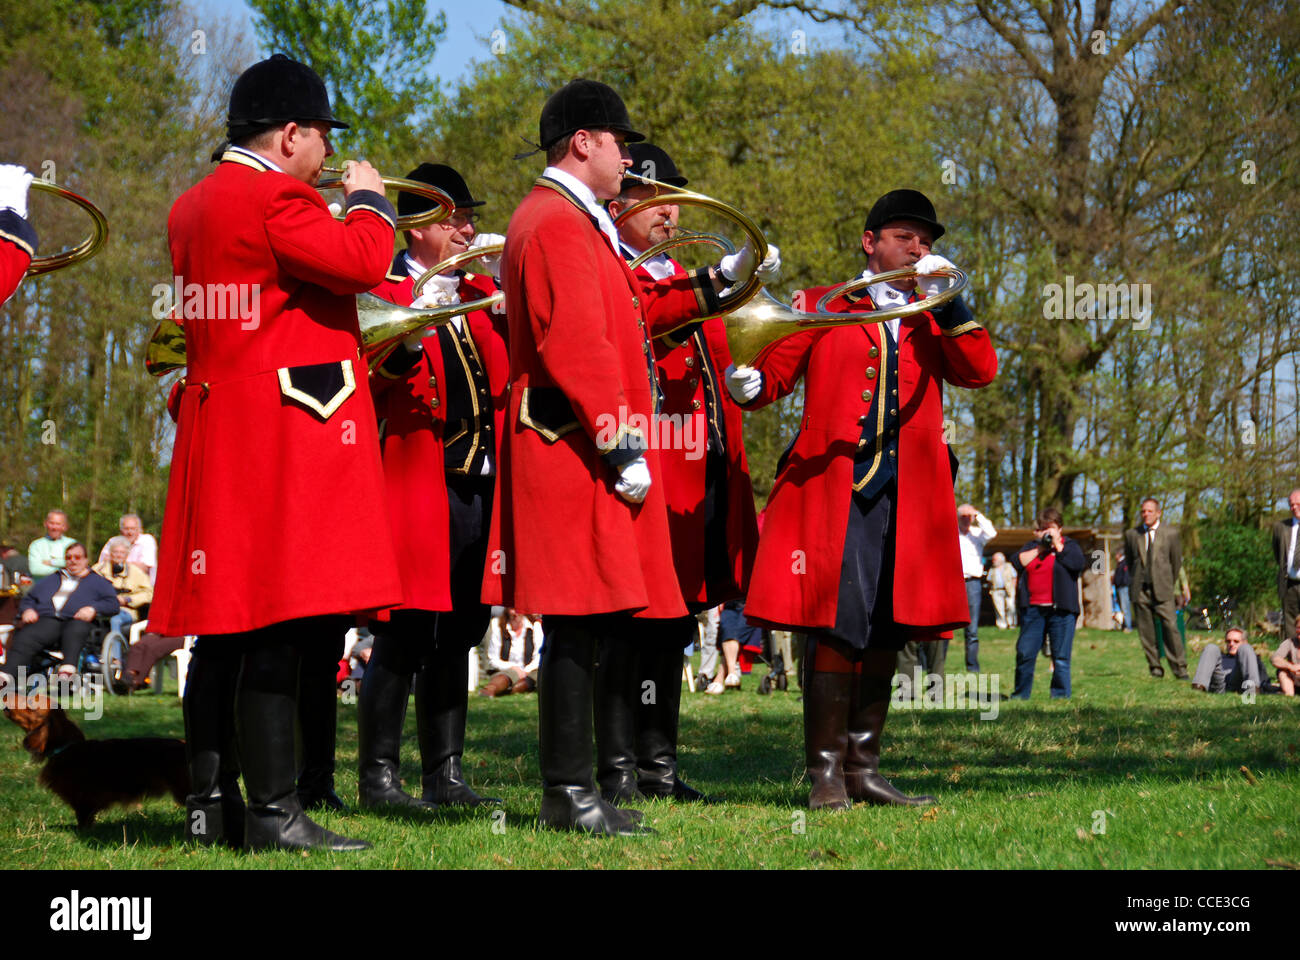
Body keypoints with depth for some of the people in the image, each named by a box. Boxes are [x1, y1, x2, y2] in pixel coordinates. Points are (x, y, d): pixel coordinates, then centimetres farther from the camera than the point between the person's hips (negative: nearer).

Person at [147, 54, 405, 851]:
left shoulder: (192, 207, 18)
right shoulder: (274, 196, -12)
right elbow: (361, 263, -20)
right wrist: (369, 200, -2)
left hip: (218, 428, 10)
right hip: (287, 434, -10)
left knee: (229, 623, 11)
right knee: (286, 627, -10)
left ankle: (212, 802, 15)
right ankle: (276, 812, -10)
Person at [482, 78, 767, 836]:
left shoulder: (574, 221, 22)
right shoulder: (557, 222, -12)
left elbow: (625, 311, 25)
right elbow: (578, 346, -20)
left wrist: (716, 283, 22)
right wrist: (623, 448, -21)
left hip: (578, 455, 11)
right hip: (577, 453, -11)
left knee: (582, 624, 10)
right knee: (579, 623, -9)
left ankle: (571, 790, 14)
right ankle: (570, 793, -6)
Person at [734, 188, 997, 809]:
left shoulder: (935, 323, 20)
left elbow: (981, 372, 3)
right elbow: (774, 376, 7)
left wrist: (948, 301, -6)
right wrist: (746, 383, -16)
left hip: (909, 496, 4)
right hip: (833, 488, -4)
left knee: (887, 631, 6)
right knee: (837, 626, -10)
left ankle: (863, 768, 15)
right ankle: (825, 774, -5)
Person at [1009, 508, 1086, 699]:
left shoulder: (1069, 545, 8)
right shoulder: (1032, 545, 18)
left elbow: (1079, 563, -12)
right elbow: (1016, 562, 1)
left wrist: (1057, 545, -7)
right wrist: (1039, 549, -4)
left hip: (1060, 609, -3)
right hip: (1032, 608, 3)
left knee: (1061, 654, -2)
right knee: (1025, 652, 0)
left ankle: (1060, 693, 5)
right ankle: (1021, 692, 8)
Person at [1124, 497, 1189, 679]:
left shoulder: (1171, 534, 4)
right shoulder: (1131, 535, 9)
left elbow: (1177, 562, 12)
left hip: (1162, 590, -2)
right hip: (1140, 590, 2)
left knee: (1170, 627, -13)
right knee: (1146, 631, 0)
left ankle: (1180, 668, -8)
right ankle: (1155, 668, 9)